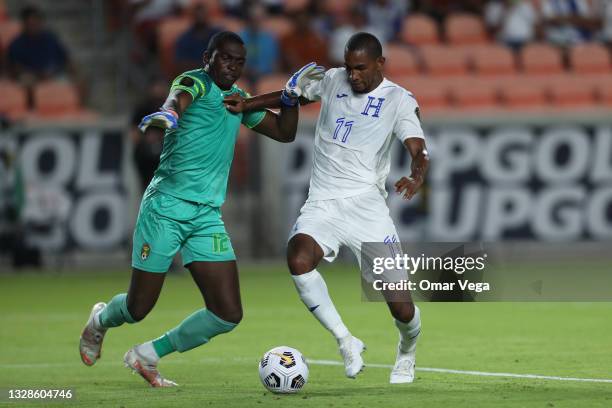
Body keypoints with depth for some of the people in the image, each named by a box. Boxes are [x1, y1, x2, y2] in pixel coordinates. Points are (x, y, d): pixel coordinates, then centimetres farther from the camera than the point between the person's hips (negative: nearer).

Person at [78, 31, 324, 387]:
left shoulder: (238, 99, 16)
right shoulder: (196, 82, -7)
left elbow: (284, 133, 25)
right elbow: (177, 99, -32)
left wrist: (291, 94, 7)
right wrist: (168, 114, -55)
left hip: (208, 217, 7)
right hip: (166, 207, -7)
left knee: (228, 315, -5)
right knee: (138, 308, 1)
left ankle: (147, 357, 13)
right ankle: (101, 320, 39)